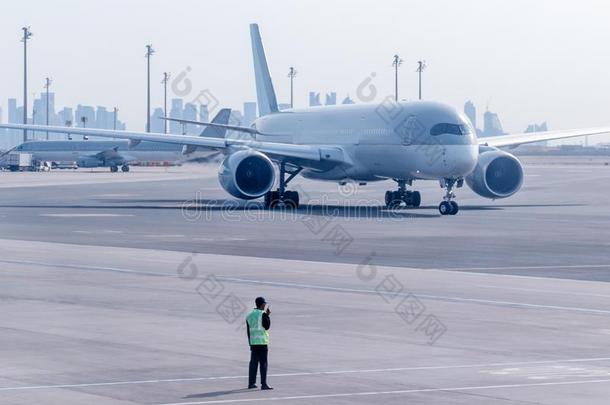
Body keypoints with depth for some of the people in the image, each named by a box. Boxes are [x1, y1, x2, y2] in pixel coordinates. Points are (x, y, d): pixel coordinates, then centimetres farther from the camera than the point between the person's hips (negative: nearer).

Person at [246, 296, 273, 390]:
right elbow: (267, 326, -9)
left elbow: (248, 331, 14)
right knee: (263, 363, -4)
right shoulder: (263, 314, -9)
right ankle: (263, 384, -8)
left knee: (253, 362, 11)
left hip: (253, 342, 6)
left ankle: (251, 383, 12)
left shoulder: (249, 316, 12)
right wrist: (268, 316, -2)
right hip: (262, 341, -6)